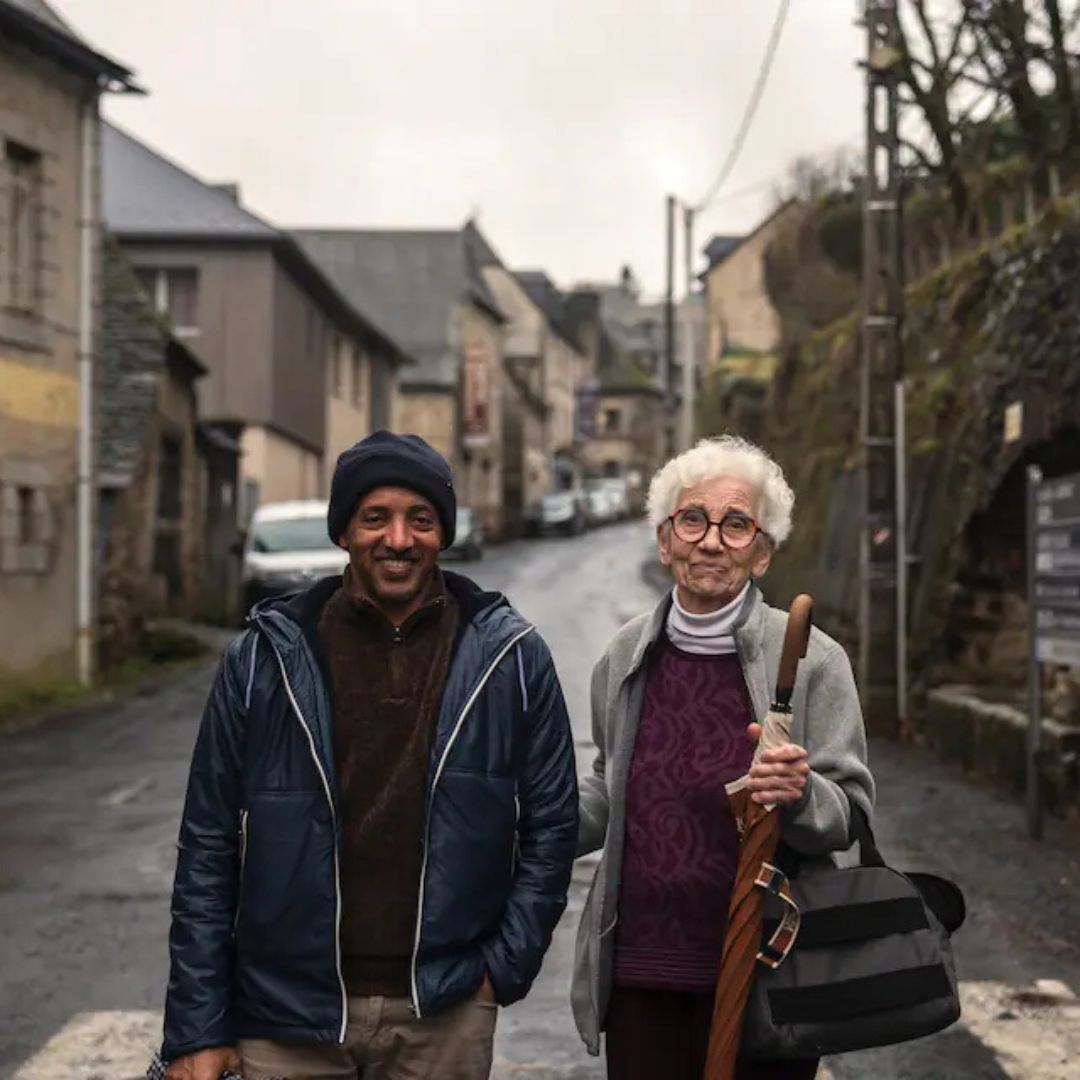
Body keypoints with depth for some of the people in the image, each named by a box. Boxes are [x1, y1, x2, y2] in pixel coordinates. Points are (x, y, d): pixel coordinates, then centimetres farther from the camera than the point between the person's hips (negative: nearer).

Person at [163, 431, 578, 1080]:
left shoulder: (511, 658, 0)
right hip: (287, 1011, 0)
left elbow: (550, 825, 6)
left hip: (444, 1015, 0)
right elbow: (209, 849, 0)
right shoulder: (266, 657, -2)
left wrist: (507, 964, -3)